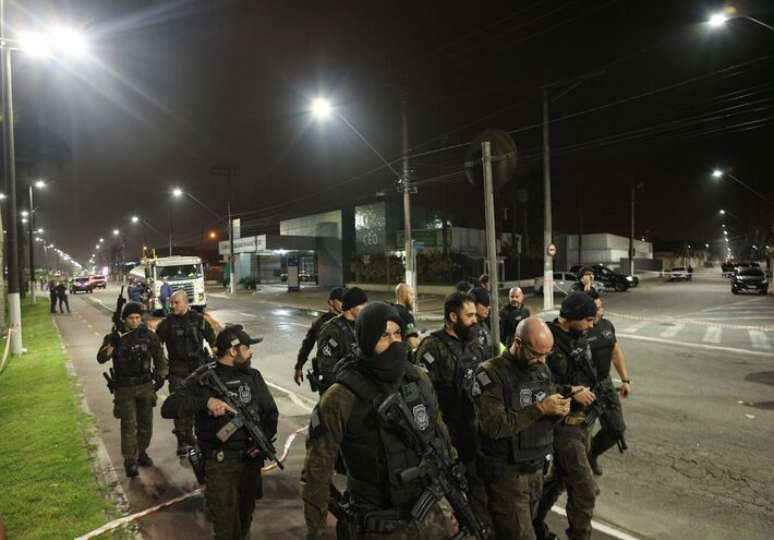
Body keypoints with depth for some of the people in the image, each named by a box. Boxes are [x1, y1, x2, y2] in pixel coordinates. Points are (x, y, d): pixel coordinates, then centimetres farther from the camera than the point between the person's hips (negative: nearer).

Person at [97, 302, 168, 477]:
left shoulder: (148, 335, 0)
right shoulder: (114, 336, -6)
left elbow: (158, 355, 12)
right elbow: (101, 358, -18)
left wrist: (161, 375, 7)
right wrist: (112, 343, -33)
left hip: (145, 386, 3)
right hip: (124, 388, -3)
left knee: (145, 423, 12)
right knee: (129, 425, -6)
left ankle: (142, 452, 30)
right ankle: (130, 461, 2)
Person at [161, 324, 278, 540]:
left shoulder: (253, 376, 4)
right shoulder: (203, 379, -9)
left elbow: (270, 411, 7)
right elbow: (168, 408, -18)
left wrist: (265, 436, -11)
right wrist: (206, 401, -31)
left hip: (251, 460, 4)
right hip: (220, 463, -4)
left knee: (245, 520, 21)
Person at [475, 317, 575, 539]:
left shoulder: (542, 369, 4)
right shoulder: (491, 373, -19)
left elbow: (548, 413, 11)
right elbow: (494, 426, -26)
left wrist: (559, 410, -13)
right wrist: (539, 408, -26)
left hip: (537, 467, 7)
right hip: (507, 473, -6)